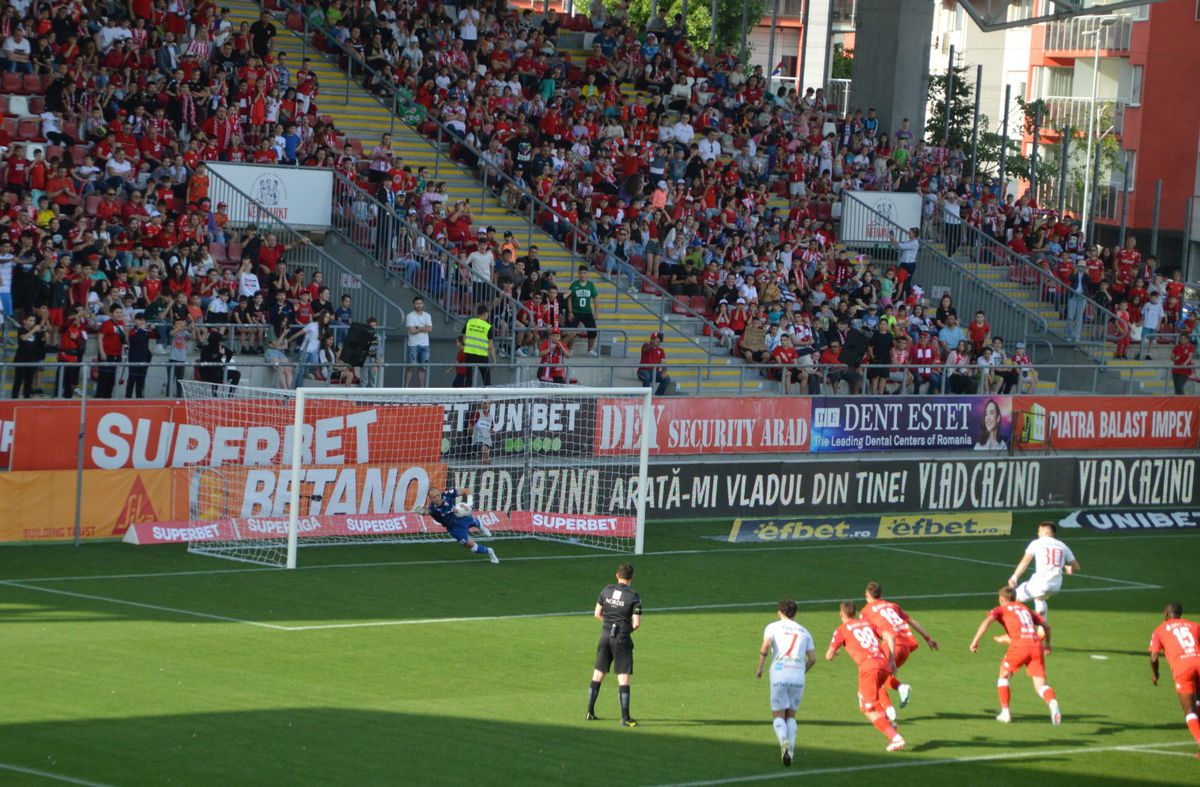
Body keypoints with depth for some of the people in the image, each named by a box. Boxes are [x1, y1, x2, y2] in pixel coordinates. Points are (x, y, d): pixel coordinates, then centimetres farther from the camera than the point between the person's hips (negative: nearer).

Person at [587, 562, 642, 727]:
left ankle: (590, 712, 21)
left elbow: (597, 614, 7)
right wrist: (630, 629, 8)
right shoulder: (633, 596, -11)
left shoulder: (607, 590, 2)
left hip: (605, 636, 4)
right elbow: (637, 623, -13)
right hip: (623, 638, -4)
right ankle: (625, 718, -6)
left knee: (598, 674, 15)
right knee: (624, 679, -3)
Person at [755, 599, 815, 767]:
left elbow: (765, 646, -10)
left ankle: (784, 742, -23)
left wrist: (760, 668, 0)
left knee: (778, 715, 6)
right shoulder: (804, 631, 18)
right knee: (791, 715, 17)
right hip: (798, 675, 2)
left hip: (779, 673, -2)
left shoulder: (773, 627, 9)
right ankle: (790, 751, 1)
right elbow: (812, 658, 12)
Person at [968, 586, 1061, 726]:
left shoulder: (1002, 609, 16)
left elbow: (988, 620, -5)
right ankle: (1053, 703, -30)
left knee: (1004, 676, 21)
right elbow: (1046, 625, 31)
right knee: (1040, 685, 1)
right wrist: (1047, 644, 46)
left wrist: (975, 641, -7)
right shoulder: (1025, 609, 30)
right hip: (1036, 646, 4)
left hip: (1019, 646, -4)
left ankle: (1005, 712, 16)